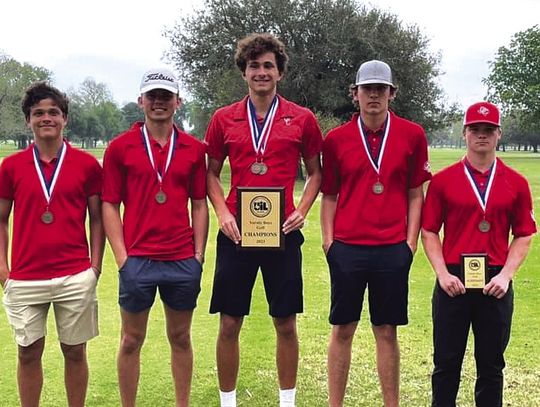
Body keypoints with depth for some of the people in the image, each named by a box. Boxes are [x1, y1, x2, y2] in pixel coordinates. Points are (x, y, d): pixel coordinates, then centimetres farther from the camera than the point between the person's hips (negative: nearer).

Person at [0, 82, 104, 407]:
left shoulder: (87, 165, 1)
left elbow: (96, 218, 6)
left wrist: (96, 265, 0)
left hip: (76, 276, -1)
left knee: (75, 351, 9)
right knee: (29, 352, 10)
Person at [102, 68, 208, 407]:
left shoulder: (194, 149, 6)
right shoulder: (120, 147, 1)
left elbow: (199, 205, 8)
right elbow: (110, 205, 0)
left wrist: (199, 254, 1)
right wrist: (122, 257, -7)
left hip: (184, 261, 2)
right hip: (137, 260, -1)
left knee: (181, 338, 13)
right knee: (132, 340, 8)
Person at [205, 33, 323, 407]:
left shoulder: (302, 119, 3)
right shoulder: (224, 119, 5)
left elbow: (315, 172, 11)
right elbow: (212, 173, 11)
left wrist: (302, 211, -4)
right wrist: (222, 212, -5)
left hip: (283, 232, 0)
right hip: (236, 232, 1)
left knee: (286, 323, 7)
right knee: (230, 323, 5)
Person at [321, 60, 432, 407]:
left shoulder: (412, 135, 2)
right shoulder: (336, 139, 3)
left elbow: (415, 193, 5)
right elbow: (330, 195, 8)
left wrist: (411, 241, -1)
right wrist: (328, 239, 0)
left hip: (393, 249, 0)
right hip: (346, 248, 1)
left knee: (387, 331, 8)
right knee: (342, 329, 8)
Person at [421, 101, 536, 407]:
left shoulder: (516, 183, 4)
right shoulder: (443, 180, 2)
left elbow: (524, 235, 5)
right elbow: (429, 232, 2)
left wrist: (506, 275, -7)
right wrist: (442, 273, -8)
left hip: (496, 284, 1)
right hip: (453, 282, -1)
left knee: (491, 364, 10)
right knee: (446, 362, 8)